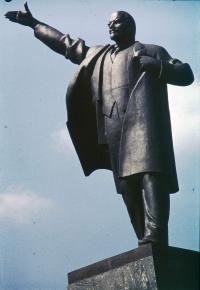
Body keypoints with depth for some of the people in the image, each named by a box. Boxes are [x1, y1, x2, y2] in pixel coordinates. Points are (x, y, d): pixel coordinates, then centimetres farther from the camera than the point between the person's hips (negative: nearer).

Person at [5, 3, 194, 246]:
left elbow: (186, 74, 12)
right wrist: (33, 23, 44)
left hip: (143, 121, -4)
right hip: (113, 128, 5)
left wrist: (156, 66, -5)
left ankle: (155, 237, -35)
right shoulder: (97, 56, 33)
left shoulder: (151, 51, 19)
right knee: (127, 183, -7)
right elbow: (66, 43, 41)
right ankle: (146, 246, -10)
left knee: (149, 172, -23)